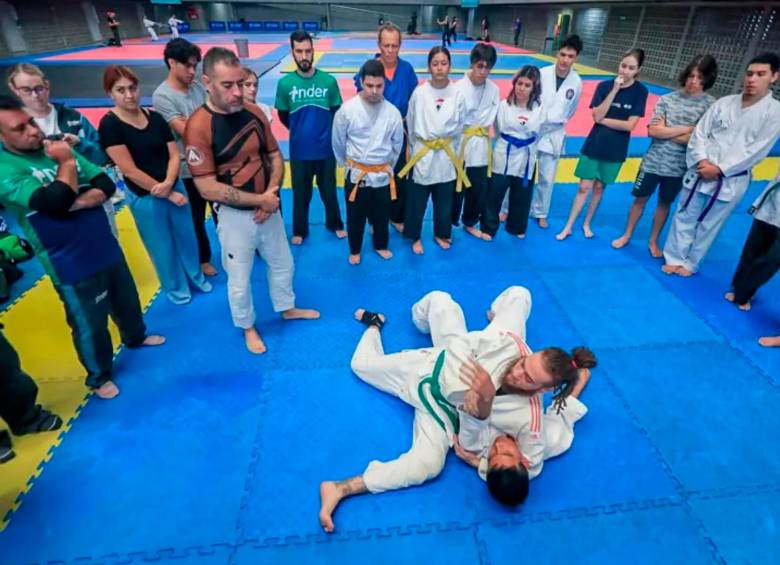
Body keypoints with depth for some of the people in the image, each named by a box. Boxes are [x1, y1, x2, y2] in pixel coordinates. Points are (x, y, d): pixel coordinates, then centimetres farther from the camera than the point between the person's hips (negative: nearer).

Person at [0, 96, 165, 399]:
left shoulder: (56, 148, 3)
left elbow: (106, 185, -3)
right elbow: (55, 201, -30)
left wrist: (75, 203, -20)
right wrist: (67, 163, -16)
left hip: (106, 246, 6)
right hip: (71, 264, -6)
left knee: (126, 298, 24)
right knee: (90, 324, 9)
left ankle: (136, 337, 52)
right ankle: (99, 376, 32)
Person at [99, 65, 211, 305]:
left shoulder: (155, 117, 1)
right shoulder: (109, 125, -13)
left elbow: (174, 154, -1)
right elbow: (130, 171, -16)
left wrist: (168, 184, -19)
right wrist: (167, 194, -15)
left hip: (174, 187, 4)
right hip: (144, 197, -4)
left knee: (186, 235, 17)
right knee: (162, 246, 10)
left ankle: (196, 277, 40)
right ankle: (175, 288, 33)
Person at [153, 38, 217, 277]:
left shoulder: (198, 87, 3)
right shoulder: (162, 96, -15)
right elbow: (186, 132, -19)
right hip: (189, 169, -5)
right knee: (196, 218, 11)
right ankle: (203, 259, 30)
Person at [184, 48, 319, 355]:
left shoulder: (254, 113, -2)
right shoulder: (198, 126, -20)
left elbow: (275, 156, 7)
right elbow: (208, 188, -21)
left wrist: (271, 193, -11)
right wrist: (259, 200, -18)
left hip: (269, 209, 6)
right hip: (235, 216, -5)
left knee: (282, 264, 23)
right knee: (239, 280, 12)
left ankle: (287, 308, 48)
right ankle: (248, 327, 38)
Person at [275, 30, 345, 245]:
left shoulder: (328, 80, -8)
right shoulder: (285, 83, -7)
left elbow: (337, 113, 4)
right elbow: (283, 117, 5)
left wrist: (324, 132, 7)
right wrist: (300, 131, 12)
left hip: (325, 149, 0)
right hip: (299, 150, 0)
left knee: (329, 191, 15)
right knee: (301, 194, 13)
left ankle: (335, 224, 38)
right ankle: (300, 231, 33)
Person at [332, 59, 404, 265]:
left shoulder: (392, 112, -6)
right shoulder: (347, 109, -12)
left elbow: (397, 143, 8)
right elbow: (338, 142, 1)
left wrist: (388, 166, 14)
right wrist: (347, 163, 11)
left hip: (382, 175, 2)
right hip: (356, 175, -1)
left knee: (381, 215, 17)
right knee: (355, 216, 13)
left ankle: (381, 245, 42)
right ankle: (355, 250, 35)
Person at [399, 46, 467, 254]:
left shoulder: (457, 94, -4)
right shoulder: (419, 92, -8)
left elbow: (459, 125, 5)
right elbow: (411, 124, 1)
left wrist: (445, 142, 3)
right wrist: (419, 146, 5)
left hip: (447, 155, 2)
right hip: (423, 153, -2)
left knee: (444, 200, 14)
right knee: (417, 200, 6)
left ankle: (441, 234, 35)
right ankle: (415, 237, 26)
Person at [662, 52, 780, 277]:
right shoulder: (724, 102, 3)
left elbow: (757, 150, -10)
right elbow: (699, 133, 1)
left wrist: (719, 169, -17)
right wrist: (702, 160, -13)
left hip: (731, 180, -2)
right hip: (700, 172, 2)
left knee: (708, 225, 8)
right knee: (685, 217, 8)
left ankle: (690, 263, 25)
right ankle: (674, 258, 24)